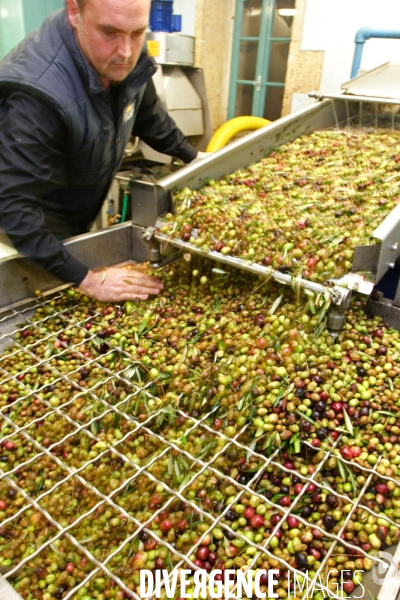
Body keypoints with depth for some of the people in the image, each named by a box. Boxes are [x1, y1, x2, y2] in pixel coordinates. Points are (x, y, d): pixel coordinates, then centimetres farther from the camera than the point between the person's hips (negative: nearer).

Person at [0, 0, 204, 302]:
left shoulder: (129, 60, -15)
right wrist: (87, 279, -40)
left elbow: (149, 116, 7)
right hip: (34, 235, -6)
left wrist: (192, 156, 14)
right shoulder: (38, 93, -37)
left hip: (83, 221, 7)